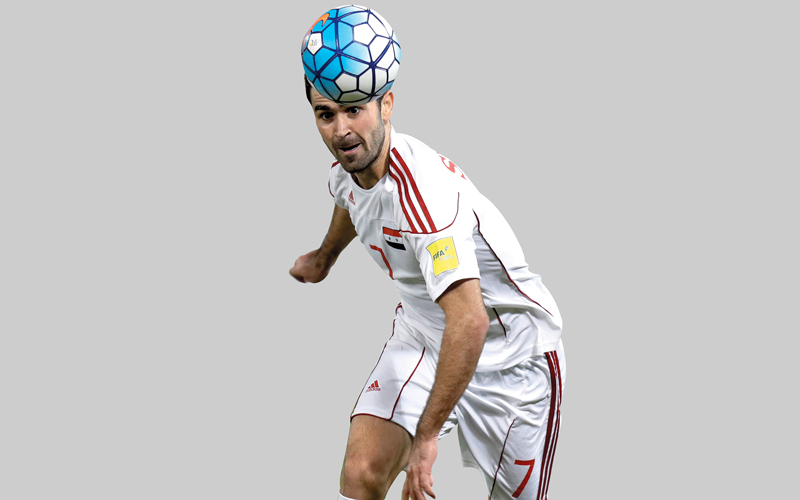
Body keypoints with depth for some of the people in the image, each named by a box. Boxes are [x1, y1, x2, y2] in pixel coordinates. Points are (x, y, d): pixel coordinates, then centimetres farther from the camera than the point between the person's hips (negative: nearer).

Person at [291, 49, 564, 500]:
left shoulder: (423, 190, -34)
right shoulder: (347, 166, -8)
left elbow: (469, 321, -42)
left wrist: (426, 435, -38)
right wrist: (325, 256, 40)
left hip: (510, 349, -6)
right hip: (421, 335, 6)